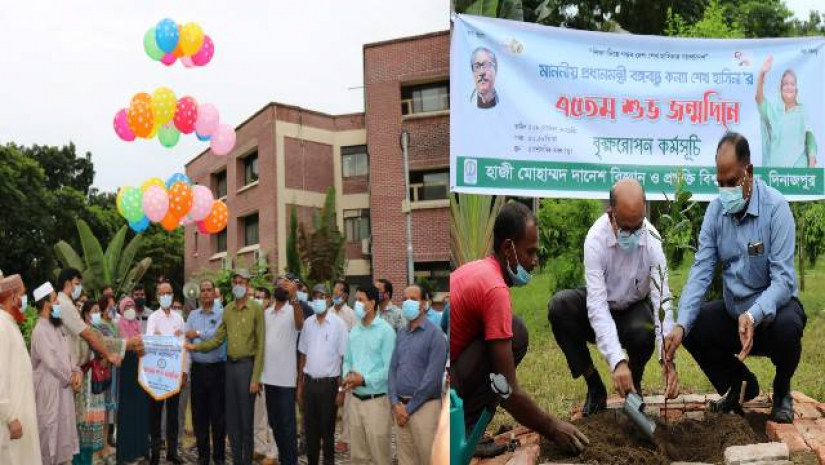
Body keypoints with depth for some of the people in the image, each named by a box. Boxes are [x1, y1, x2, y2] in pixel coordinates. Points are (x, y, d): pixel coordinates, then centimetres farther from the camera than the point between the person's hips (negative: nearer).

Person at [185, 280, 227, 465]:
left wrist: (197, 333, -7)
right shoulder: (192, 315, 10)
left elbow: (218, 335, -19)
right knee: (199, 413, 9)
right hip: (197, 368, 4)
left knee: (218, 413, 3)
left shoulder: (222, 314, -3)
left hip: (217, 368, -4)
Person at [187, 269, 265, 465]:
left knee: (246, 417, 0)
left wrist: (256, 378, -14)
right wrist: (196, 347, -4)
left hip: (247, 364, -5)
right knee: (231, 417, 10)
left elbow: (260, 345, -10)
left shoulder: (256, 309, -7)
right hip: (230, 364, 5)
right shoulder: (227, 310, 10)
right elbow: (218, 339, 11)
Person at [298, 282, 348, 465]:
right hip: (309, 381, 4)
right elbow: (303, 354, 12)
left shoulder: (338, 324, -7)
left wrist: (342, 388, -9)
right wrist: (300, 384, 10)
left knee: (327, 427, 6)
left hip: (329, 382, -4)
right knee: (310, 426, 11)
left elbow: (344, 357, -6)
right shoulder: (308, 323, 6)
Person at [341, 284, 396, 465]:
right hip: (355, 399, 6)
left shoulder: (385, 330, -10)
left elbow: (389, 368, -15)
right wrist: (348, 376, -5)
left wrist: (364, 380, -21)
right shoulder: (354, 331, 10)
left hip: (376, 400, -6)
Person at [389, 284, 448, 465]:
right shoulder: (401, 334, 12)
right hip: (401, 406, 6)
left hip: (424, 406, -6)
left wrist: (409, 407, -11)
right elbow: (393, 368, 10)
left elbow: (432, 378, -14)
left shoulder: (434, 334, -8)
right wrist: (396, 403, -4)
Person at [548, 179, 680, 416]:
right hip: (600, 307, 0)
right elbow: (597, 304, -34)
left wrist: (668, 359, -42)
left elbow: (662, 299, -28)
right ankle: (594, 386, -11)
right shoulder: (596, 238, -28)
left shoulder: (653, 240, -24)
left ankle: (634, 384, 2)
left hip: (634, 309, 0)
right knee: (559, 305, -29)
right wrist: (617, 361, -45)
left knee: (643, 332, -34)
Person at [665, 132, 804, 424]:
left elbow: (783, 279, -26)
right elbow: (701, 272, -12)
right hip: (734, 309, 5)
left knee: (787, 326, -34)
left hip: (773, 306, -5)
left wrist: (753, 317, -44)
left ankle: (782, 392, 1)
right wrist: (681, 325, -27)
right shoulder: (716, 210, -7)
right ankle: (740, 384, 15)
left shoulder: (775, 207, -20)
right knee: (692, 327, -14)